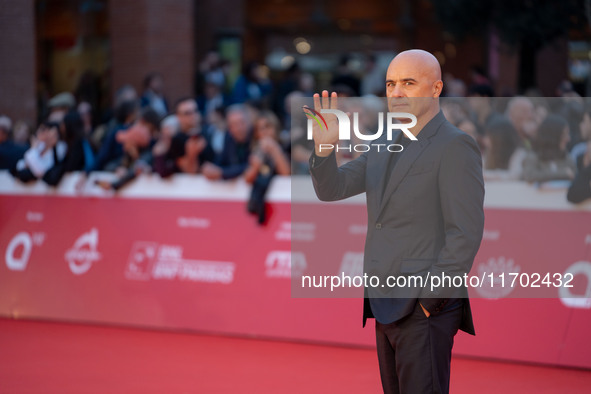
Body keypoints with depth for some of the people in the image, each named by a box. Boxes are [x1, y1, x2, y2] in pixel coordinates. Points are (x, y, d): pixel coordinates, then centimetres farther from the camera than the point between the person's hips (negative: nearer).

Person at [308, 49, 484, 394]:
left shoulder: (456, 146, -10)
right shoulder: (385, 146, 16)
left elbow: (466, 232, -16)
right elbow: (331, 190, 11)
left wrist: (432, 299, -17)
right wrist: (324, 146, -8)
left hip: (426, 311, -8)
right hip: (388, 308, 8)